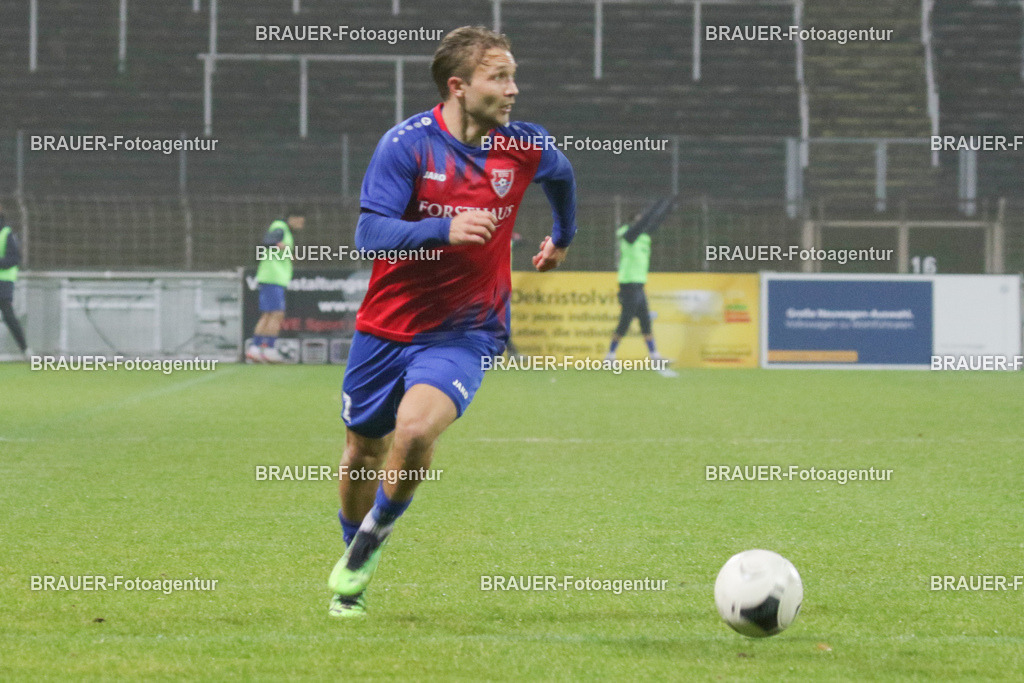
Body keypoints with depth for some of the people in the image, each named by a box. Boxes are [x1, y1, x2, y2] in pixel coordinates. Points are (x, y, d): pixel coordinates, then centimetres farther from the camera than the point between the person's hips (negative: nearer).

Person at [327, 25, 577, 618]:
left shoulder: (526, 147, -6)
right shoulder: (408, 143, -15)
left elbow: (562, 176, 19)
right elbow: (370, 233, -21)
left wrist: (563, 238, 35)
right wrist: (445, 228, -35)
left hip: (466, 331, 0)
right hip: (388, 325, 0)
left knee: (415, 430, -26)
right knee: (363, 454, 13)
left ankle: (374, 537, 1)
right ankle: (353, 562, 41)